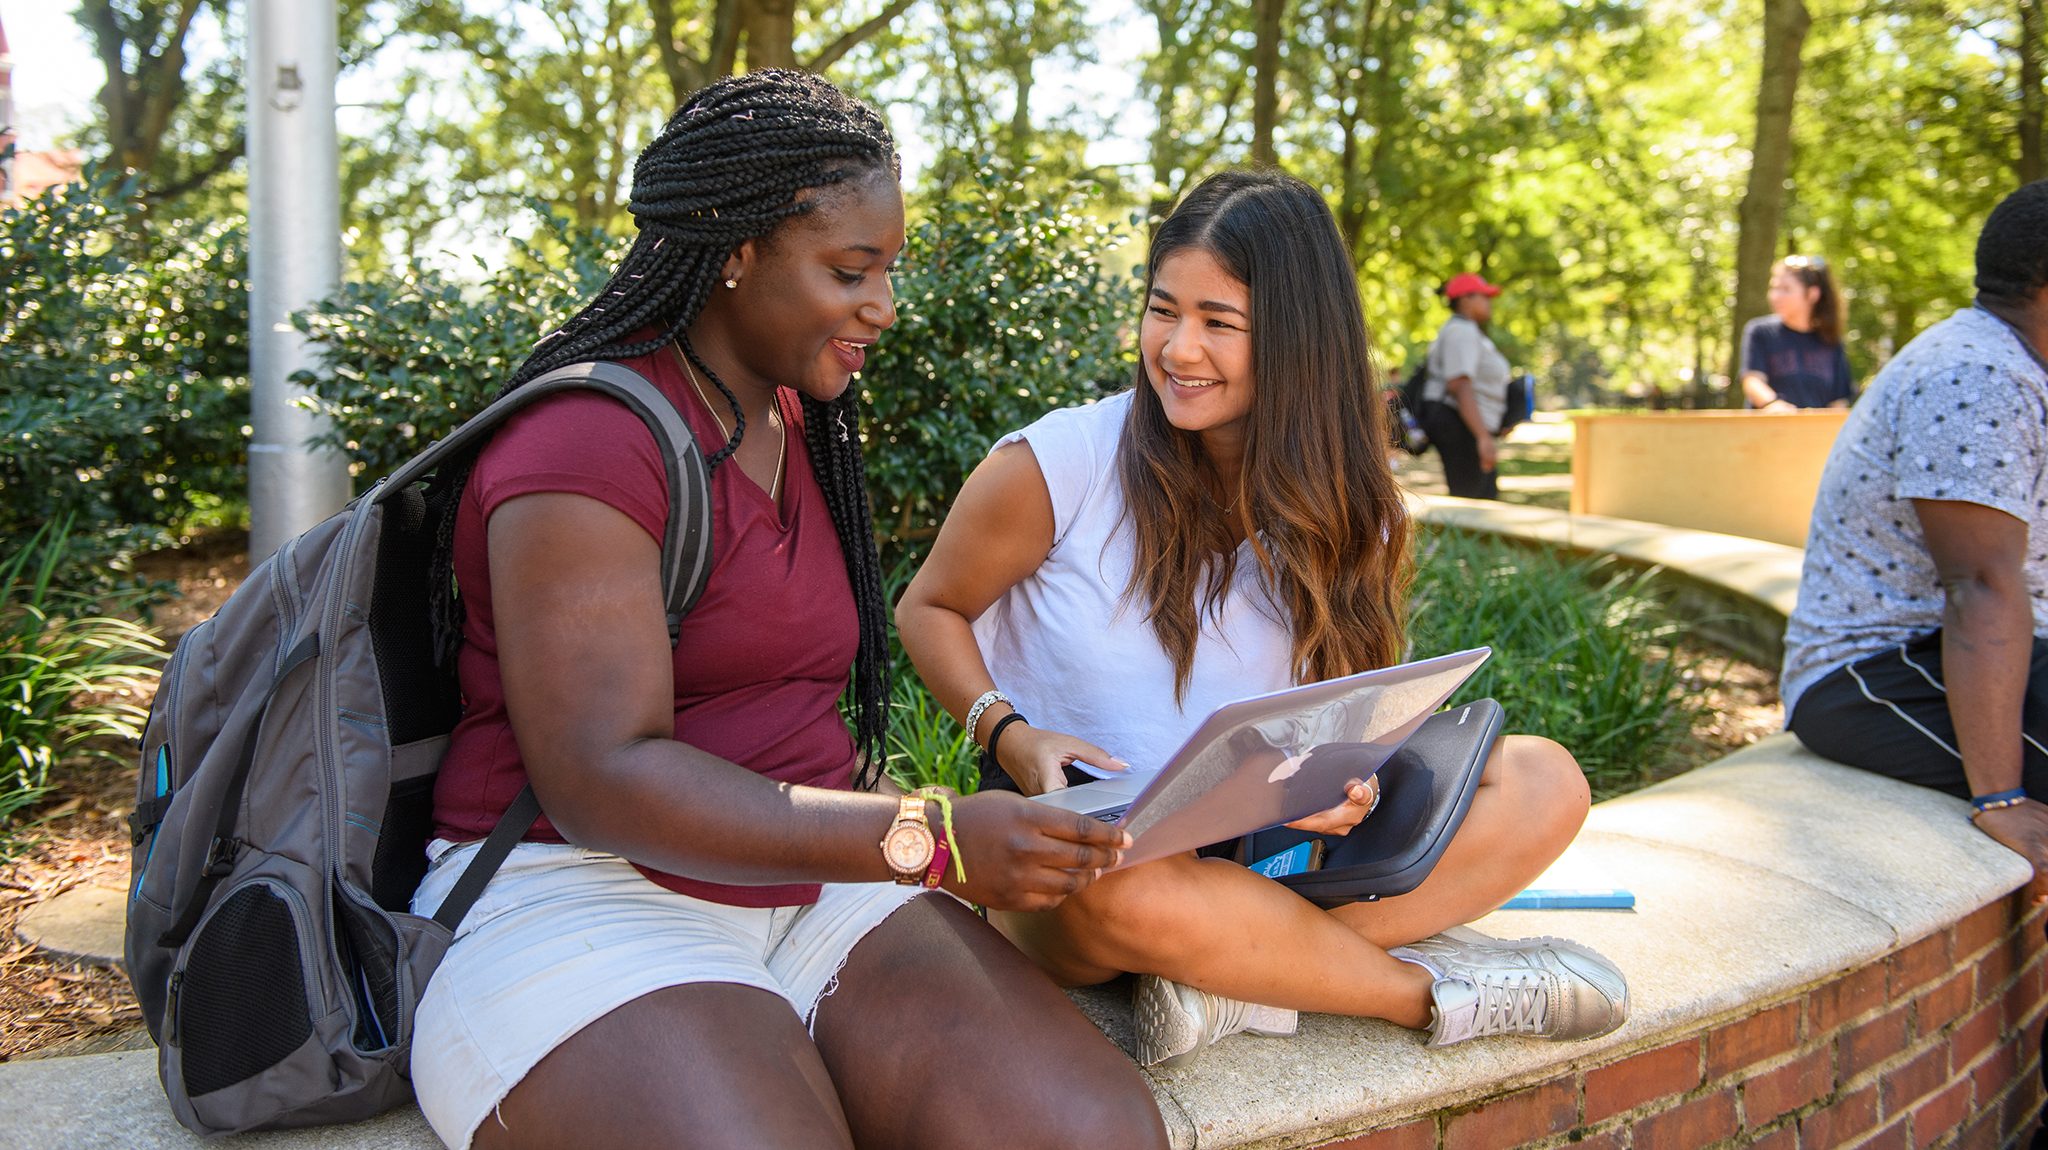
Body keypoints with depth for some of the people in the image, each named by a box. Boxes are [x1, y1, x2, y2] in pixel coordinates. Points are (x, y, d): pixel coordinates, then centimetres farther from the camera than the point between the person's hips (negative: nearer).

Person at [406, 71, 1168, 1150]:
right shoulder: (585, 441, -12)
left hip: (805, 888, 7)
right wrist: (930, 839, -26)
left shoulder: (797, 425, 17)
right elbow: (599, 779, -21)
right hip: (573, 894, -7)